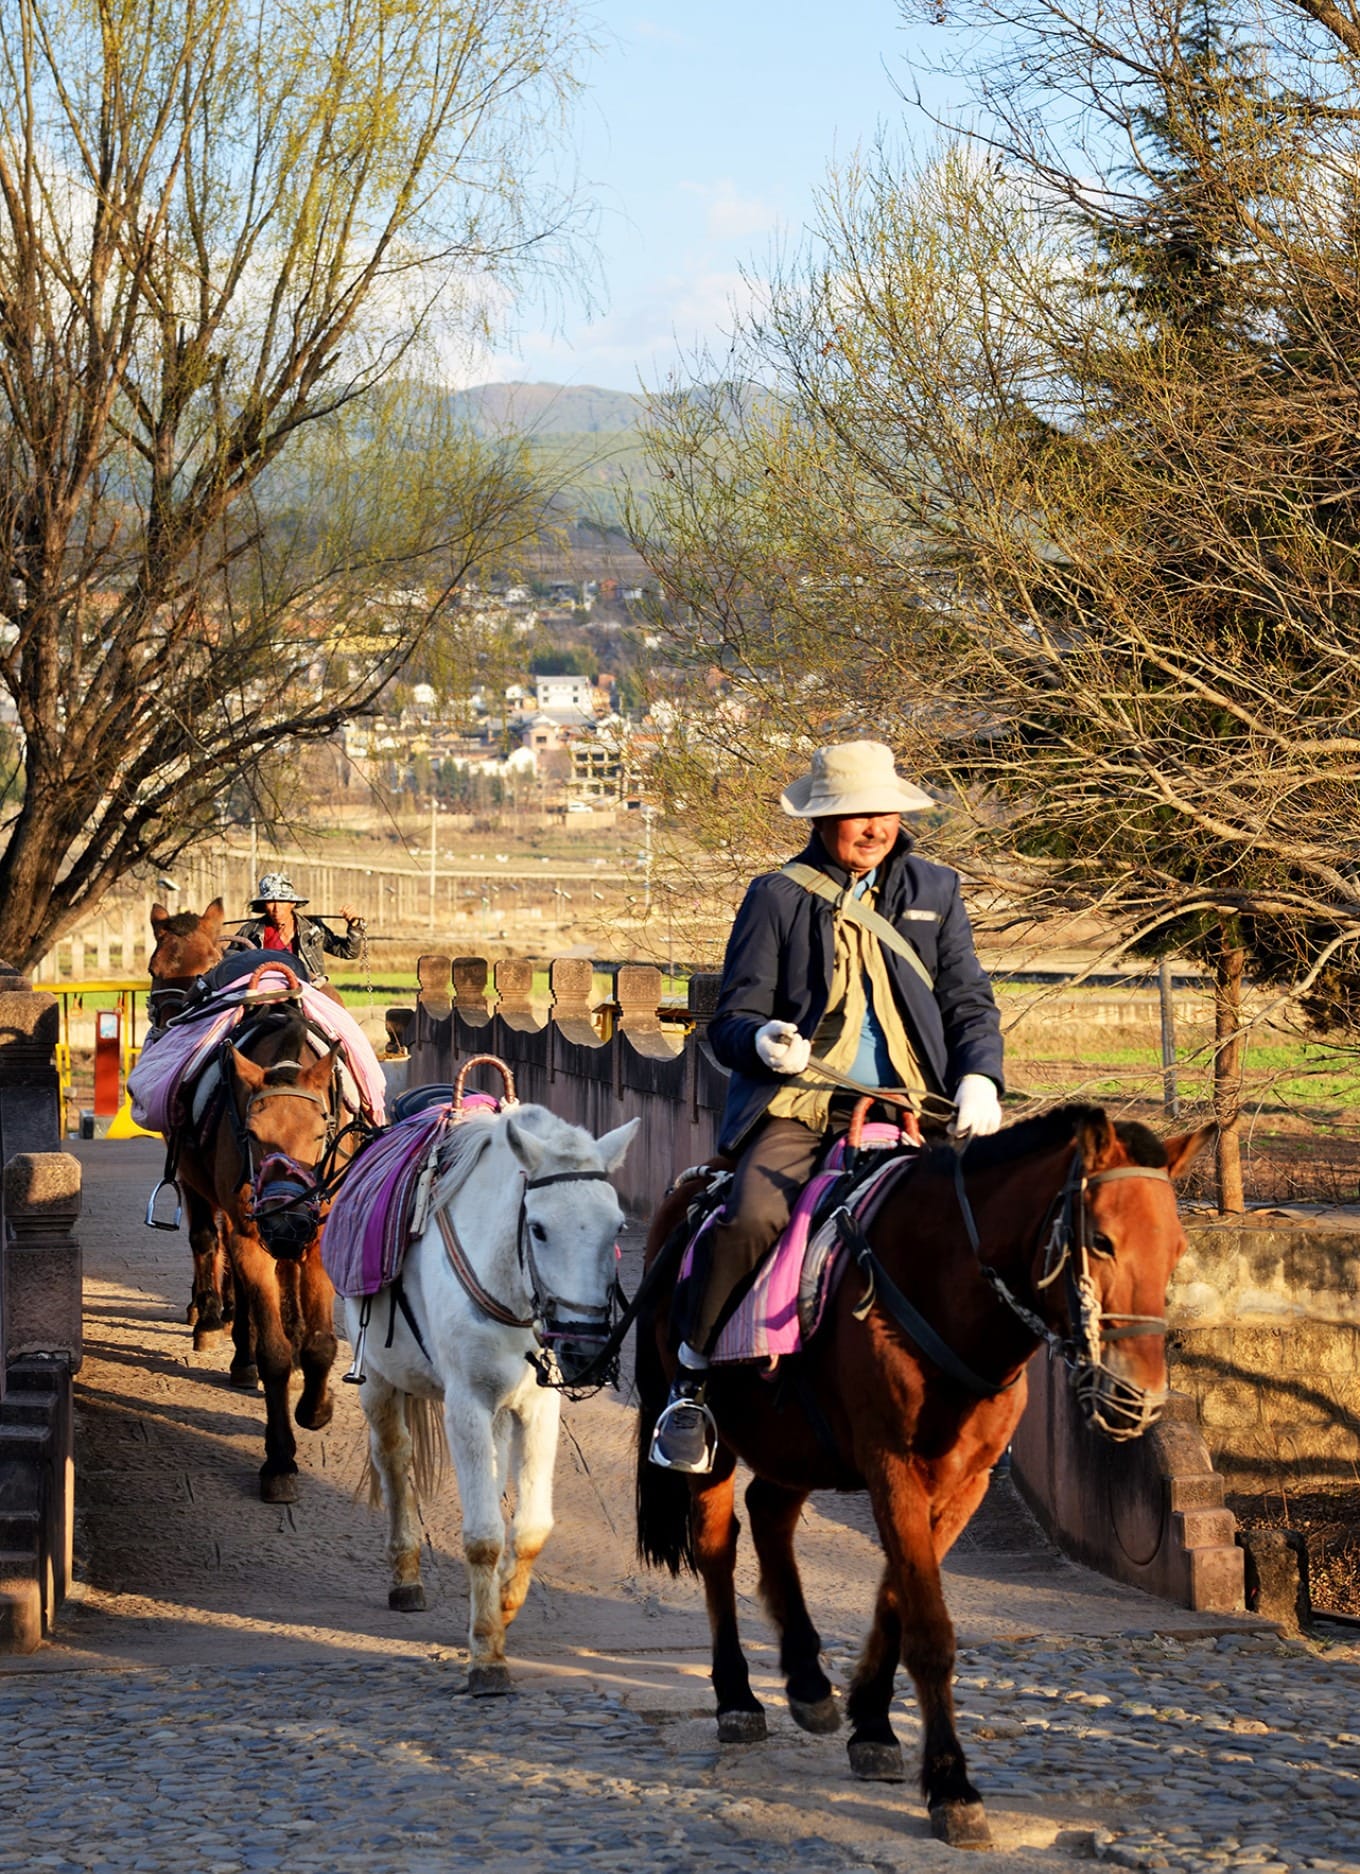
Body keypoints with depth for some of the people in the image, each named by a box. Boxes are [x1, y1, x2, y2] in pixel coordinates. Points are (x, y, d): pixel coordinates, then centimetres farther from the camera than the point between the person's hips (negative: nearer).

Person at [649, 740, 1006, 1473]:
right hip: (797, 1109, -3)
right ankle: (690, 1386, -10)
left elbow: (970, 1002, 15)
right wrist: (764, 1040, -18)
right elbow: (731, 1017, 6)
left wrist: (979, 1079, -5)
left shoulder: (934, 890, 16)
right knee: (749, 1219, -29)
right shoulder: (777, 897, 8)